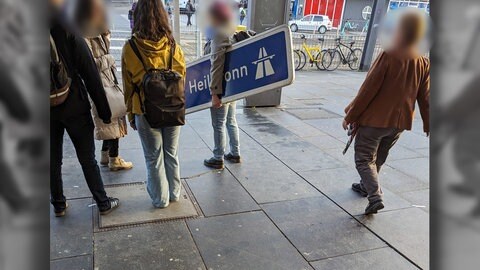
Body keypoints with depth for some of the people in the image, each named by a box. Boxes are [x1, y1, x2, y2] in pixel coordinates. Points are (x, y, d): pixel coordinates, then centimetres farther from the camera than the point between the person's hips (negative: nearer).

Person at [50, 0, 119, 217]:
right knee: (87, 158, 8)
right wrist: (104, 110, -9)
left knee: (53, 159, 16)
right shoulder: (67, 30, -13)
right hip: (73, 106, -3)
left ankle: (58, 204, 29)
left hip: (48, 109, 3)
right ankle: (103, 203, 18)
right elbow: (89, 74, -14)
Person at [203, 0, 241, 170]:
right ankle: (235, 154, 31)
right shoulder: (234, 34, 8)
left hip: (221, 89, -8)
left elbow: (217, 67, -20)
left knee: (218, 125, 3)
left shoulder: (219, 37, -16)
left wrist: (215, 92, -19)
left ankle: (218, 159, 15)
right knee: (231, 121, 19)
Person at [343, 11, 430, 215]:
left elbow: (368, 90, -18)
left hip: (374, 119, -6)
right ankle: (366, 186, 40)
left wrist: (350, 116, -10)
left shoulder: (388, 57, -17)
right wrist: (428, 126, 13)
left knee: (364, 159, 4)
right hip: (400, 122, 6)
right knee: (378, 158, 23)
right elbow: (425, 99, 3)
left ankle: (375, 196, -11)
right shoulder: (424, 64, -1)